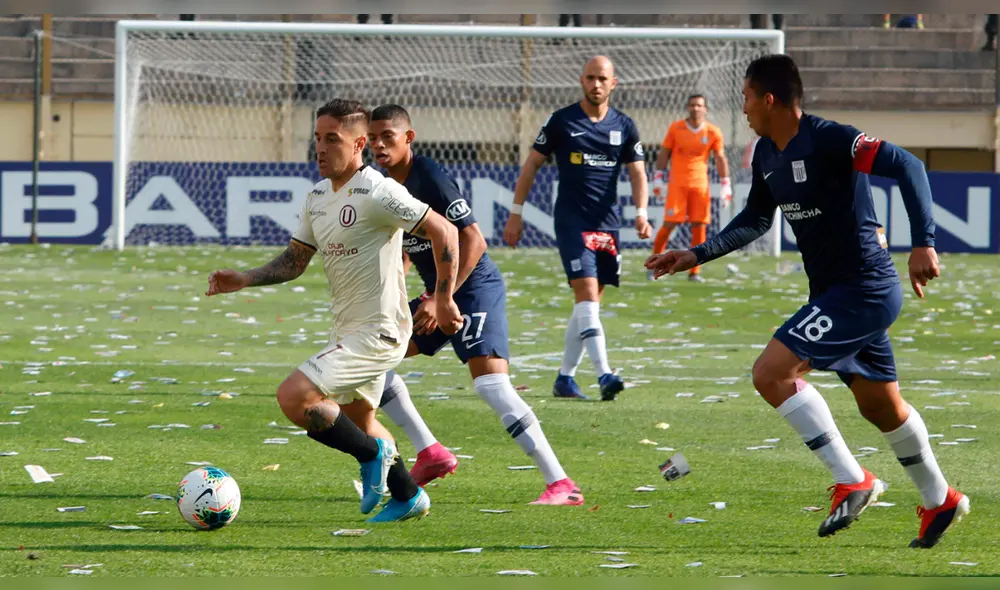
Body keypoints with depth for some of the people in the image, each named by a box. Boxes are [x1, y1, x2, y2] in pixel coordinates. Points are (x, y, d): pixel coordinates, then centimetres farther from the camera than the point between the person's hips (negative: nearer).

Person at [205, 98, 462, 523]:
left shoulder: (378, 193, -19)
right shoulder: (318, 197, 7)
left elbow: (444, 232, -17)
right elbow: (294, 261, 14)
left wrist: (443, 300, -13)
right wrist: (244, 280, -1)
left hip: (378, 333, -10)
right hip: (347, 329, 10)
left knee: (294, 396, -20)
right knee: (356, 420, 24)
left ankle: (373, 455, -2)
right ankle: (408, 497, 41)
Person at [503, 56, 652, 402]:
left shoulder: (624, 126, 8)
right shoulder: (561, 122, -1)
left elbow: (638, 174, 9)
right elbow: (531, 166, 5)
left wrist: (641, 212, -9)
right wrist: (515, 214, 2)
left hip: (607, 225, 4)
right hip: (571, 222, -4)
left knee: (588, 304, 8)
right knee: (587, 294, -18)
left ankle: (565, 378, 18)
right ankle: (604, 375, -27)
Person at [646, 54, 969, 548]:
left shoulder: (829, 140, -21)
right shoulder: (766, 154, 7)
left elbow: (907, 166, -26)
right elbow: (754, 220, 22)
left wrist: (923, 244, -34)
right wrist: (696, 256, 14)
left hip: (864, 291, -10)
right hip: (832, 290, 10)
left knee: (771, 372, -17)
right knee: (880, 404, 21)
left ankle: (851, 481, -10)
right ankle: (939, 501, 39)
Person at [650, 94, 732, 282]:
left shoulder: (713, 132, 3)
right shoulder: (676, 128, 1)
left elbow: (720, 158, 7)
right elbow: (664, 154, 6)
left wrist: (726, 184, 2)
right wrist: (658, 178, 2)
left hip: (700, 184, 1)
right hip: (677, 183, -1)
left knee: (699, 226, -3)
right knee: (669, 224, -6)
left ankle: (695, 271, 4)